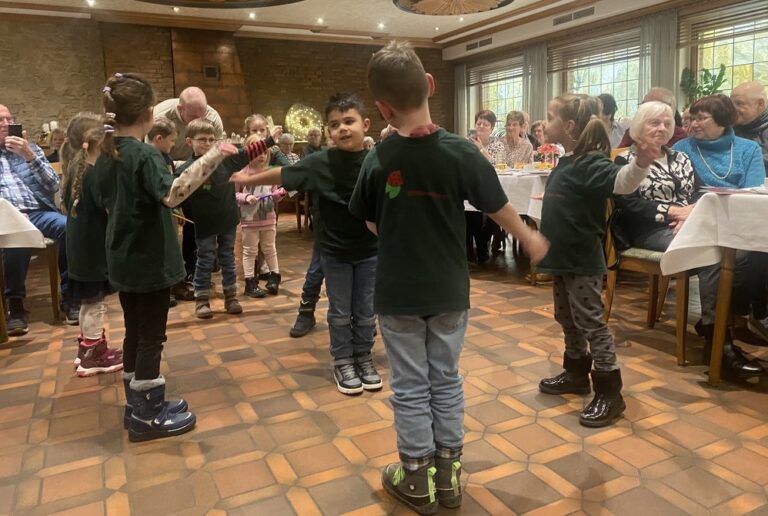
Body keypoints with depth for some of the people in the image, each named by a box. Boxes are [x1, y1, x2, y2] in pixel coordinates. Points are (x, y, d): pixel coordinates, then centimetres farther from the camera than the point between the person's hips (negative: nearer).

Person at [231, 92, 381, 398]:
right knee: (340, 312, 11)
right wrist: (248, 180, 6)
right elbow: (283, 175, 0)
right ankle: (342, 362, 28)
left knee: (365, 311, 13)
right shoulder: (320, 163, -11)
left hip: (369, 250, 1)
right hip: (334, 251, -1)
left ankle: (364, 358, 32)